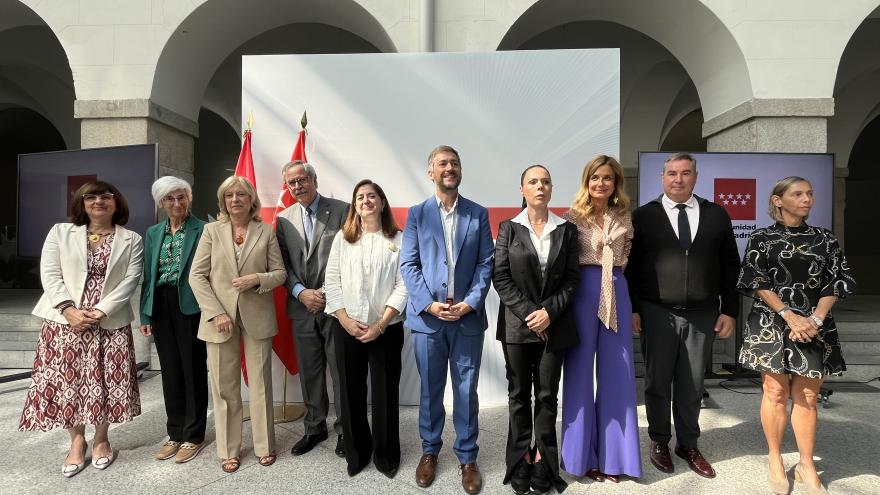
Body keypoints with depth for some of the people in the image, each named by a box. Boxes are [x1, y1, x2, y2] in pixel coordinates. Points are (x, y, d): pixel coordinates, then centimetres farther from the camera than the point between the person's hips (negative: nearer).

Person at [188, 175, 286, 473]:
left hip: (257, 317, 0)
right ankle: (229, 450, 21)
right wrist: (216, 312, -10)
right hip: (220, 316, 0)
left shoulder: (266, 232, 4)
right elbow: (197, 275, 0)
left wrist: (257, 278, -16)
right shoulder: (212, 231, 5)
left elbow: (280, 272, 5)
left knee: (260, 384, 8)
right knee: (225, 387, 8)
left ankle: (264, 445, 22)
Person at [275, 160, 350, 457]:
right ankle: (314, 428, 31)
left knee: (341, 371, 2)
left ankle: (344, 430, 19)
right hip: (302, 307, 4)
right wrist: (301, 293, -8)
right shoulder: (284, 219, 10)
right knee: (309, 372, 14)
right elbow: (283, 265, 7)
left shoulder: (341, 210, -2)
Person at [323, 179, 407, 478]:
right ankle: (356, 453, 29)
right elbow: (331, 280, 3)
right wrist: (345, 320, -8)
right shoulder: (342, 238, 7)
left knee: (385, 393, 6)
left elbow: (403, 285, -6)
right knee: (351, 393, 10)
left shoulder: (398, 239, 0)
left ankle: (386, 455, 26)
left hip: (387, 328, -2)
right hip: (346, 327, 2)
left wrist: (380, 324, -12)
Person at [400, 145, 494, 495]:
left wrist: (469, 302, -11)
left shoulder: (478, 214, 7)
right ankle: (429, 451, 30)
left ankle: (467, 457, 24)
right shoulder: (416, 214, 5)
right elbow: (408, 265, -1)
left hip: (468, 317, 0)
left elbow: (486, 263, 1)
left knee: (466, 391, 8)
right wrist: (429, 304, -12)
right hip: (427, 317, 0)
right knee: (430, 390, 12)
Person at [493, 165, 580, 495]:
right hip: (517, 324, 0)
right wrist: (527, 313, -12)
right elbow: (500, 277, -4)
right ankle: (521, 463, 20)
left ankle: (543, 462, 20)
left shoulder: (566, 230, 5)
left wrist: (549, 312, -11)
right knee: (519, 394, 8)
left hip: (553, 325, 1)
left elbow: (572, 278, 1)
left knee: (547, 395, 7)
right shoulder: (509, 228, 2)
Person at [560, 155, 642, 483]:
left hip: (617, 292, 4)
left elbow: (629, 260, 15)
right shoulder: (573, 215, 0)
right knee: (581, 370, 6)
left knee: (616, 373, 8)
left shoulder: (623, 217, 10)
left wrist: (635, 305, 9)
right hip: (583, 292, -3)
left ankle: (611, 453, 23)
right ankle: (584, 453, 20)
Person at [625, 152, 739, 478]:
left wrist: (730, 311, 3)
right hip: (656, 313, -1)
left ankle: (688, 445, 29)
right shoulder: (643, 216, 1)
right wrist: (632, 309, -5)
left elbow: (730, 267, 8)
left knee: (692, 385, 11)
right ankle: (659, 442, 27)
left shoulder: (716, 215, 7)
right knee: (658, 382, 10)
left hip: (702, 315, 2)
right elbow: (630, 267, 0)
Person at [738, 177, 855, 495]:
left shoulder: (825, 239, 9)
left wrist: (816, 318, -11)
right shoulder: (762, 238, 1)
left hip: (814, 326, 3)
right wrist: (790, 316, -14)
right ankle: (776, 462, 16)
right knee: (776, 393, 2)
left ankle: (806, 466, 19)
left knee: (807, 396, 7)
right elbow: (757, 283, -5)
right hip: (771, 323, -2)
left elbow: (836, 282, 3)